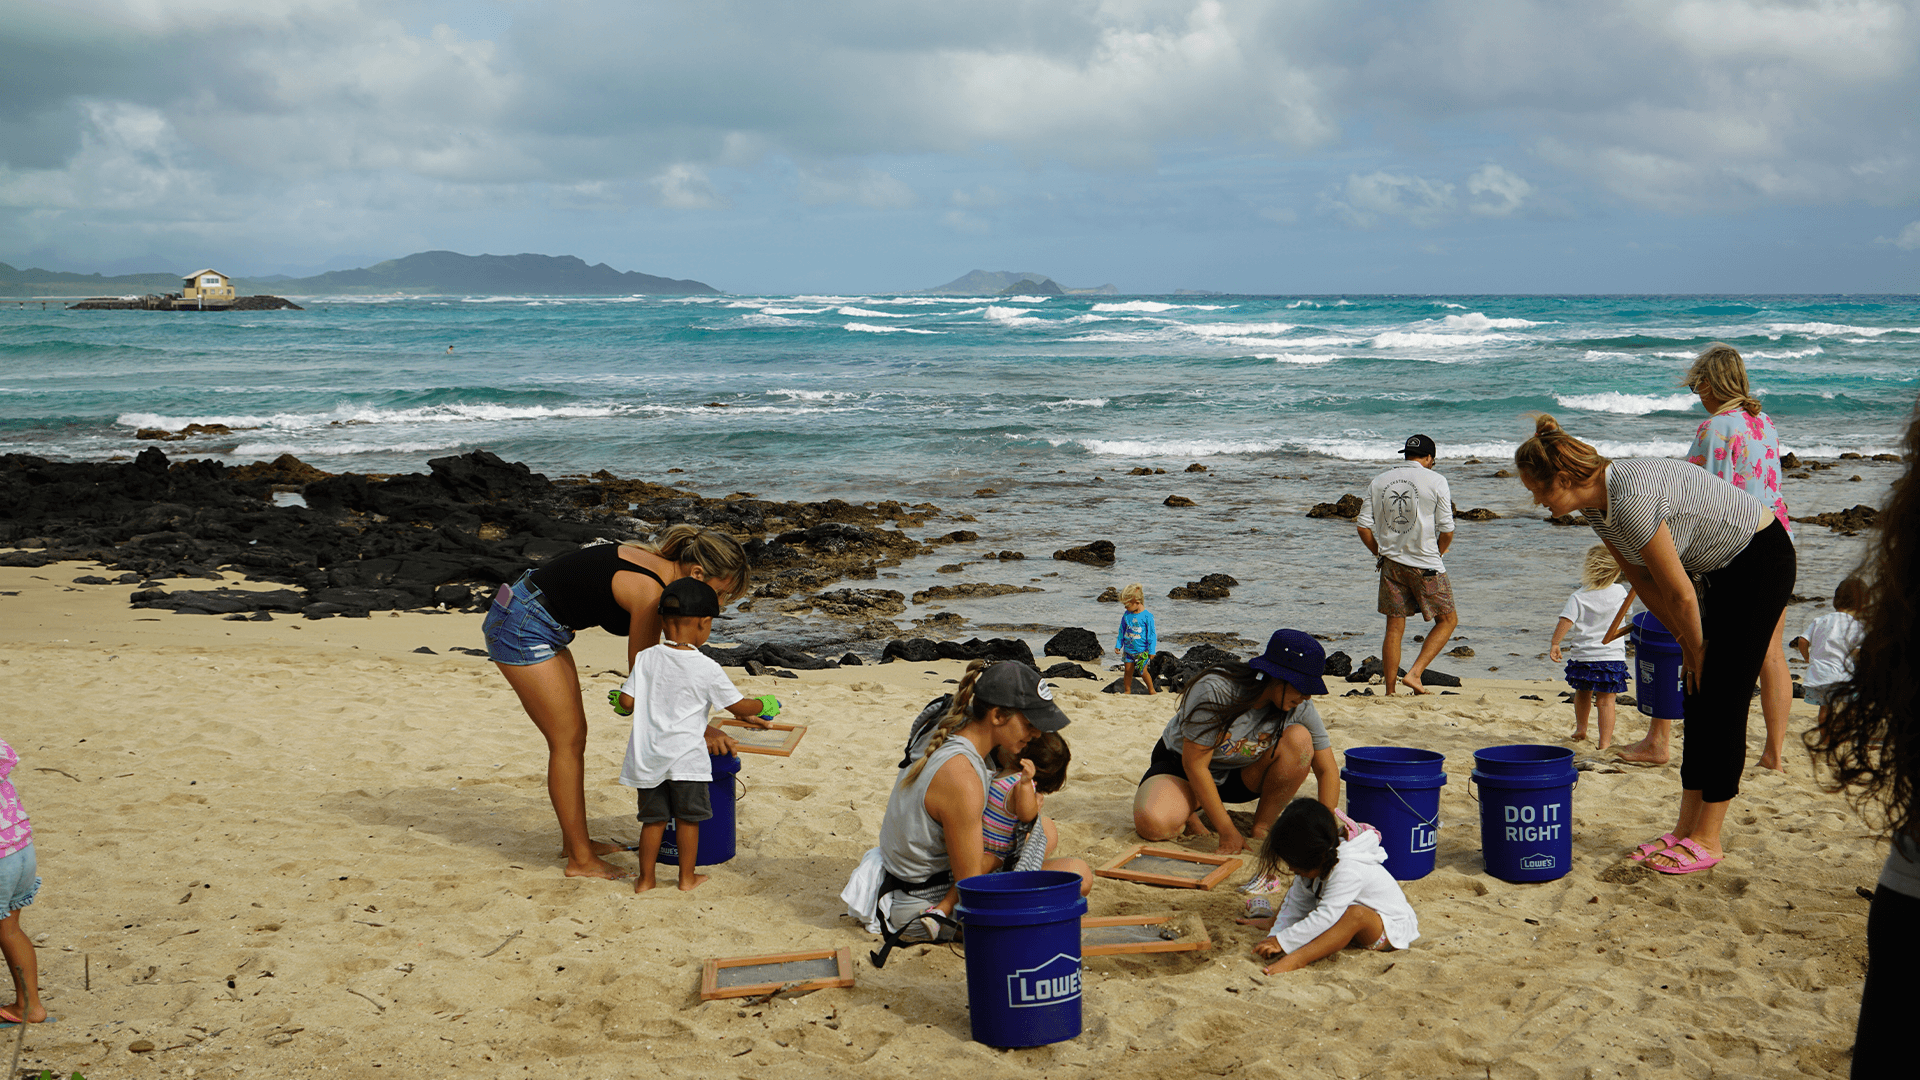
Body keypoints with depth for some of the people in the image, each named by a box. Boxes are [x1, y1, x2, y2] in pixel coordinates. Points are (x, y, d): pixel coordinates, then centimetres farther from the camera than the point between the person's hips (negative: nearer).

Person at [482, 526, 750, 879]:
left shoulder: (657, 566, 3)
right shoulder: (649, 592, -24)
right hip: (521, 629, -10)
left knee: (573, 735, 14)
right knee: (567, 740, -3)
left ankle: (576, 840, 25)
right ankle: (580, 860, 4)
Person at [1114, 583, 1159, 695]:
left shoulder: (1147, 616, -12)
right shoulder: (1126, 615, 3)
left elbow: (1151, 634, -9)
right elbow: (1121, 631, 15)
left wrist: (1152, 651, -9)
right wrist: (1118, 645, 12)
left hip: (1142, 651, -5)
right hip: (1128, 649, 5)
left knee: (1143, 671, -6)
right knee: (1128, 670, 7)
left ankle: (1151, 689, 12)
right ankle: (1127, 690, 21)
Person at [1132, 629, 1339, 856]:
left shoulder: (1300, 707, -19)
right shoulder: (1214, 690, -32)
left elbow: (1328, 770, -13)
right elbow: (1194, 764, -27)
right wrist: (1227, 833, -28)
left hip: (1244, 775, 4)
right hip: (1181, 766, -4)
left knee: (1299, 738, -27)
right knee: (1152, 824, -36)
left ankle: (1262, 827, -12)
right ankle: (1190, 811, -1)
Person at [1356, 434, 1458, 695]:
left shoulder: (1379, 482, 6)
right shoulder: (1435, 481, -4)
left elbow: (1364, 527, 4)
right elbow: (1447, 530, -6)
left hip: (1391, 564, 4)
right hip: (1426, 565, -4)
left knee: (1394, 629, 9)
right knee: (1447, 620, 10)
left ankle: (1389, 692, 9)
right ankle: (1414, 673, -3)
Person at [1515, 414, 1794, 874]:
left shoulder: (1632, 499, -33)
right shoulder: (1595, 505, -4)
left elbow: (1679, 594, -23)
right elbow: (1643, 582, 6)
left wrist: (1696, 650, -7)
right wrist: (1688, 645, 7)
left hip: (1762, 560, -9)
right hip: (1721, 568, 9)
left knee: (1723, 700, -7)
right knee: (1697, 701, 8)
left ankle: (1707, 840, 1)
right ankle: (1687, 829, 13)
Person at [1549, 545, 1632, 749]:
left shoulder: (1579, 597, -9)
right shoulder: (1620, 592, 0)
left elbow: (1565, 621, -16)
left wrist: (1555, 644, -13)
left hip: (1583, 655, 0)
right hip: (1612, 655, 0)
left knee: (1582, 693, 21)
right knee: (1606, 700, -1)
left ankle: (1580, 730, 39)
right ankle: (1605, 741, -7)